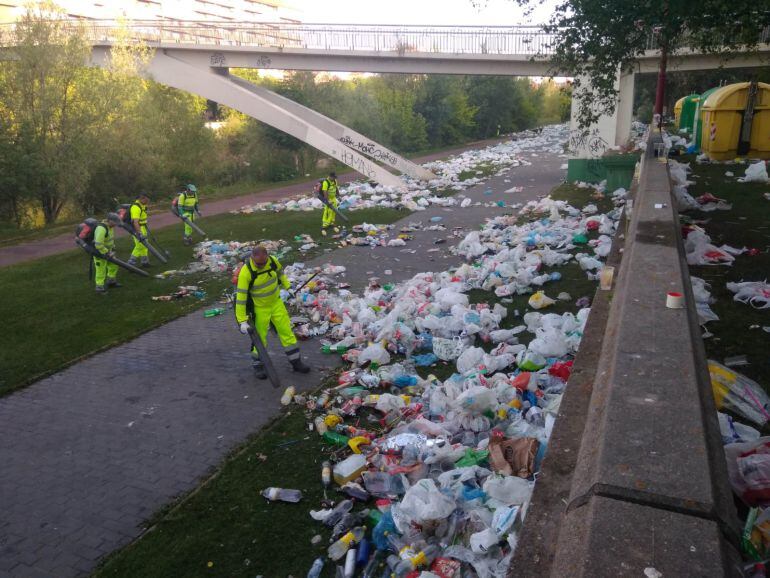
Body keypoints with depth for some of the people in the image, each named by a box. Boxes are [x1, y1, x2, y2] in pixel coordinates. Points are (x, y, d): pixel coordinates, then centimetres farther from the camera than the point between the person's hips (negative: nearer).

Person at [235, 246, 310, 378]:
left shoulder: (272, 260, -15)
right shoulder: (246, 272, -29)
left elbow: (280, 272, 10)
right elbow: (241, 296, -25)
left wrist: (286, 287, 8)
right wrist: (242, 320, -24)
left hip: (276, 302, 4)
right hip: (259, 308, -4)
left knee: (286, 331, 9)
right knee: (260, 337, 7)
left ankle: (296, 362, 22)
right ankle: (258, 366, 29)